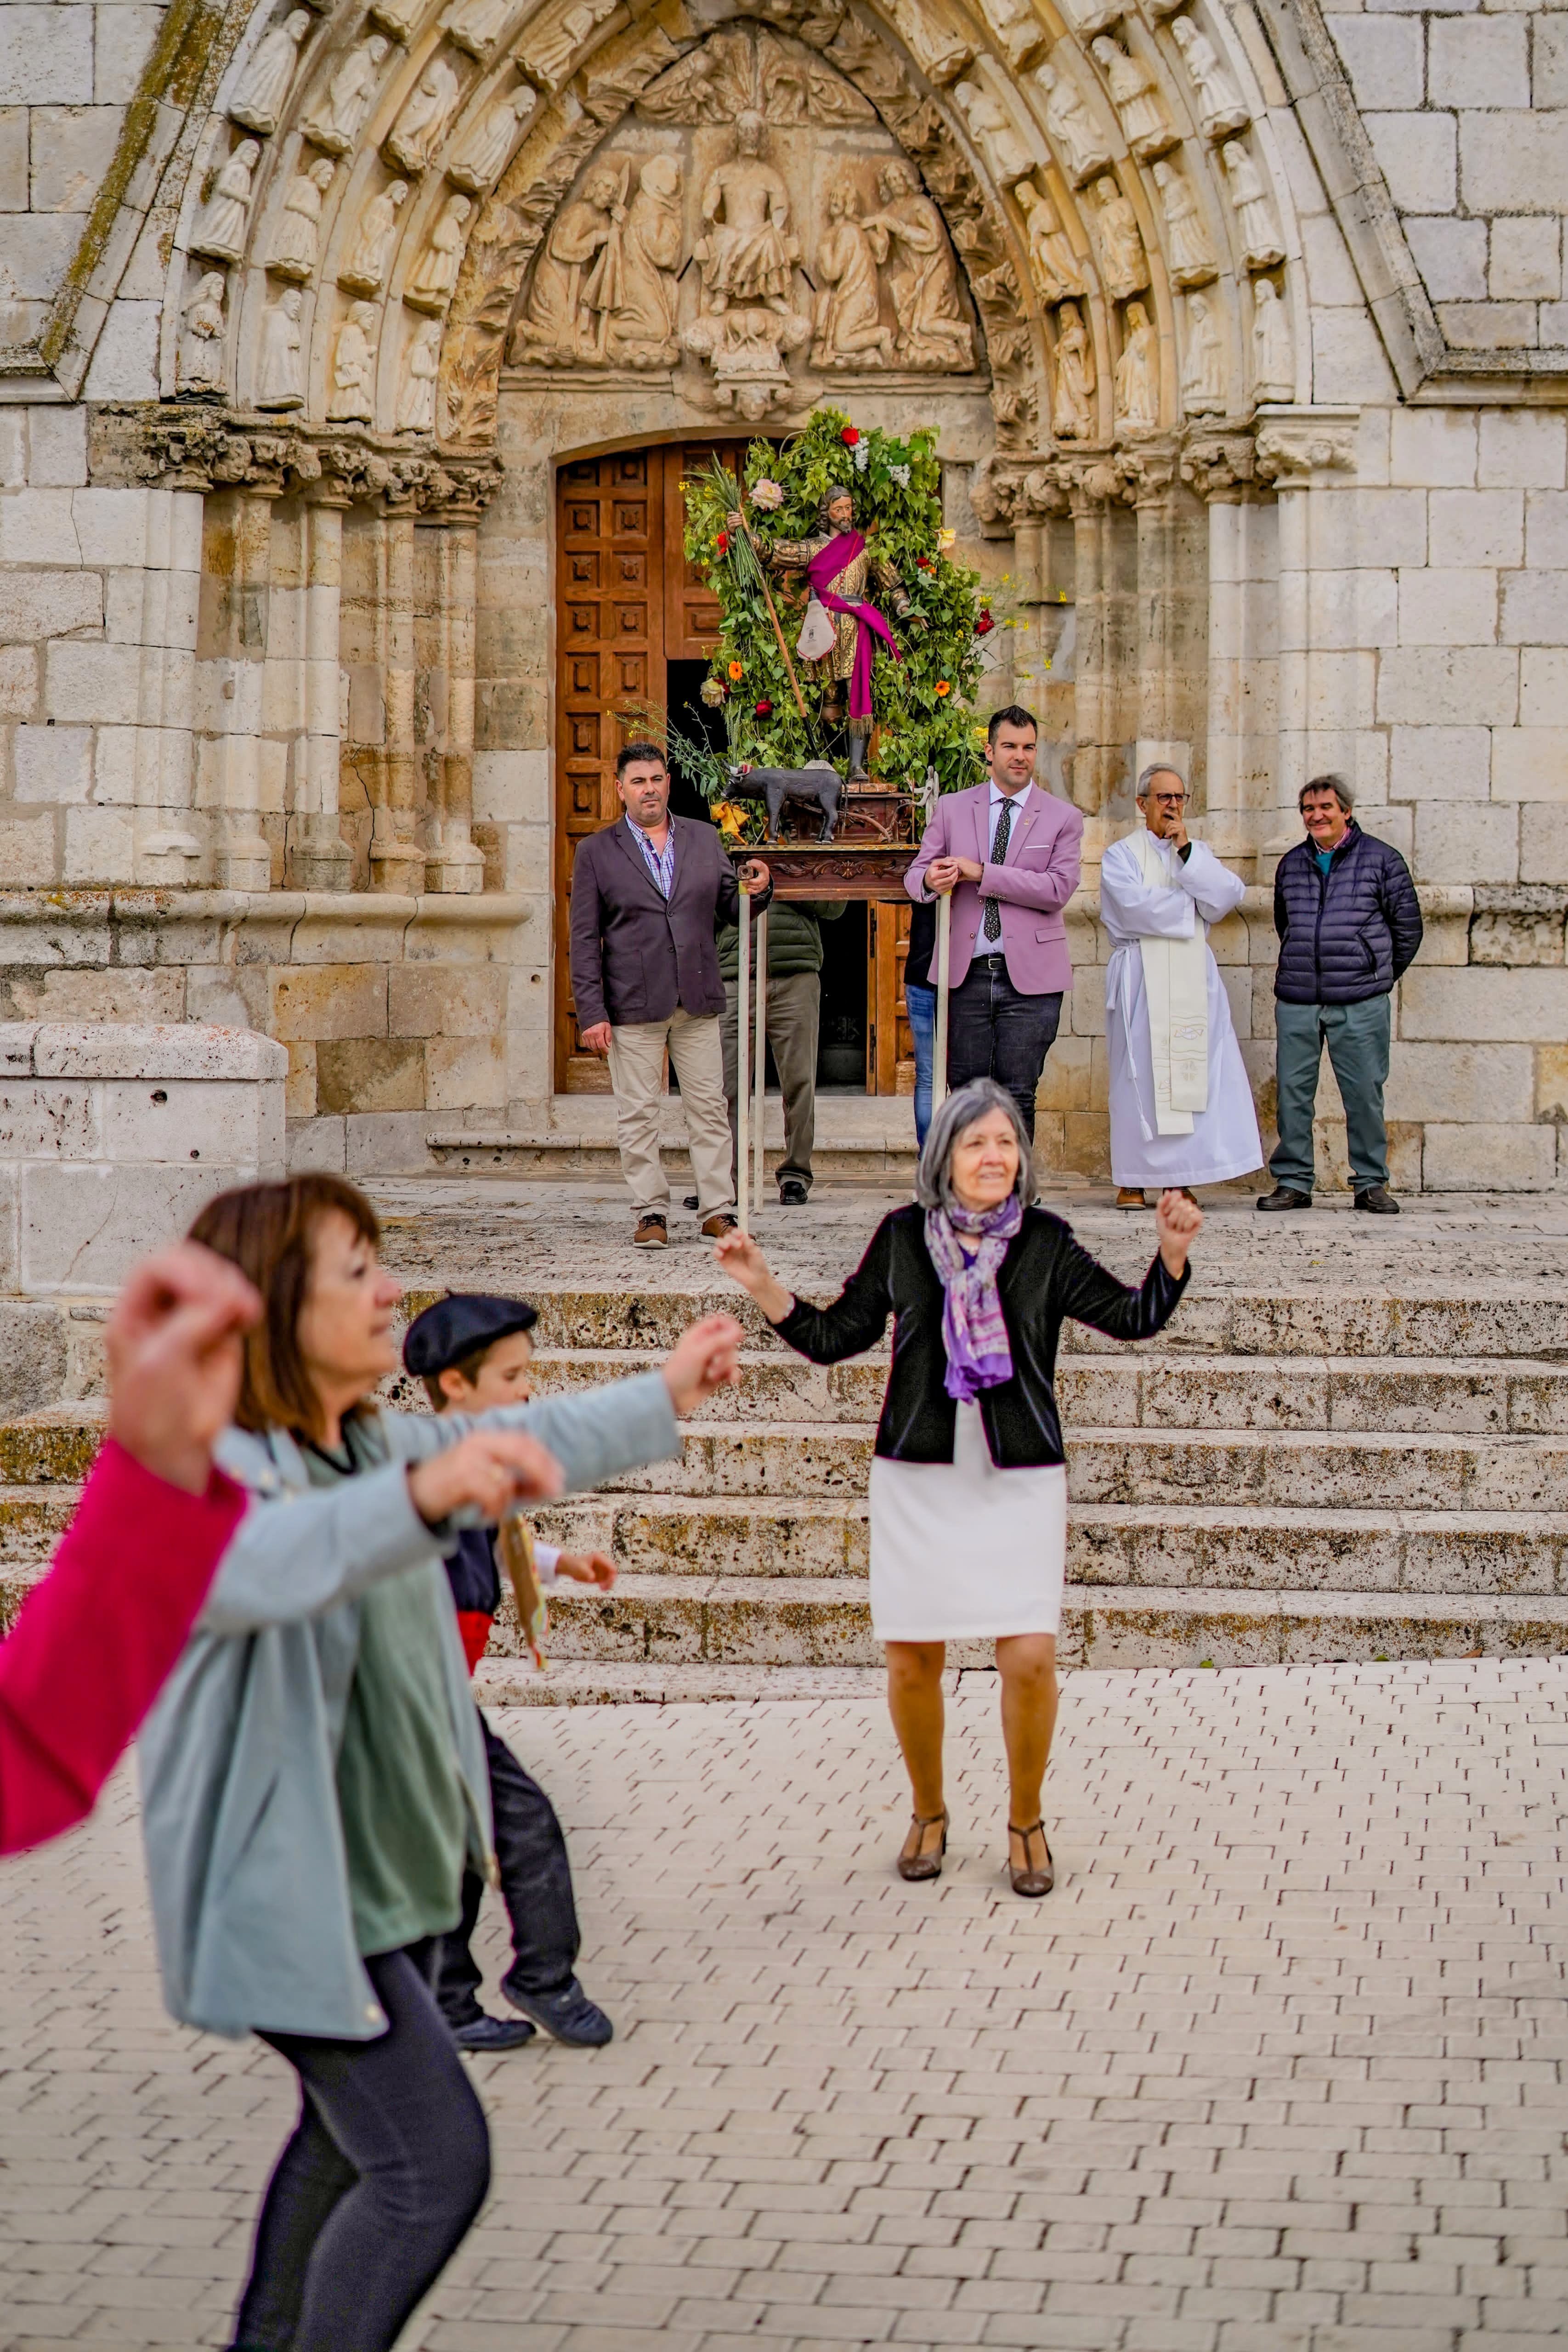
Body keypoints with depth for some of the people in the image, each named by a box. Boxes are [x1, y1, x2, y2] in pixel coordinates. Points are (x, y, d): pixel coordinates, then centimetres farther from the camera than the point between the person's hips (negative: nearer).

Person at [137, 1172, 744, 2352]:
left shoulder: (373, 1447, 6)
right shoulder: (211, 1477, -25)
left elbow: (521, 1443, 24)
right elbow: (271, 1558, -48)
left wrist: (665, 1395, 33)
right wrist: (422, 1496, -65)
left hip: (390, 1876, 10)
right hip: (293, 1893, -10)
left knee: (353, 2138, 24)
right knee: (434, 2160, -12)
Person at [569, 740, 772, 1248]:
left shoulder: (704, 839, 12)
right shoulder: (596, 852, 3)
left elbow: (731, 909, 14)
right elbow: (584, 939, 0)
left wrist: (755, 891, -10)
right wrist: (591, 1013, -7)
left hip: (698, 1000, 2)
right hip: (633, 1005, -2)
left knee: (709, 1107, 3)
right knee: (638, 1114, 0)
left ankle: (719, 1211, 9)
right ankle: (651, 1213, 8)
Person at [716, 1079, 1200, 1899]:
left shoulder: (1045, 1245, 0)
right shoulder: (902, 1239, 3)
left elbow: (1132, 1317, 0)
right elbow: (834, 1337, 9)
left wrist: (1172, 1254, -15)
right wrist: (763, 1287, -1)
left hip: (1019, 1480, -1)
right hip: (917, 1477, 1)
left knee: (1030, 1657, -9)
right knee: (912, 1659, 4)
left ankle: (1025, 1821, 14)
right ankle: (928, 1815, 28)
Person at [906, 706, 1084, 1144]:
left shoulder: (1063, 818, 6)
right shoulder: (952, 808, 12)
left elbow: (1058, 889, -8)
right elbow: (915, 876, 9)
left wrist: (982, 873, -13)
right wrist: (930, 880, -17)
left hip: (1030, 976, -2)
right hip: (967, 973, 2)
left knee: (1018, 1097, -1)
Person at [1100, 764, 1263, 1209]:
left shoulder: (1199, 854, 18)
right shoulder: (1121, 855, 6)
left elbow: (1230, 896, 0)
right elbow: (1135, 905, -12)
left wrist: (1188, 852, -6)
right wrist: (1195, 904, -3)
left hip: (1194, 976, 4)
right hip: (1142, 977, -4)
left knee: (1195, 1073, -5)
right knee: (1139, 1075, -7)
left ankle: (1180, 1179, -2)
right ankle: (1133, 1181, -3)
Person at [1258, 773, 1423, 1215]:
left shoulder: (1380, 859, 2)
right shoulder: (1292, 863, 14)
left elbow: (1408, 925, 7)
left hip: (1360, 1004, -3)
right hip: (1296, 1001, 3)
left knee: (1365, 1093, -2)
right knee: (1292, 1092, 2)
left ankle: (1371, 1183, 8)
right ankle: (1293, 1182, 10)